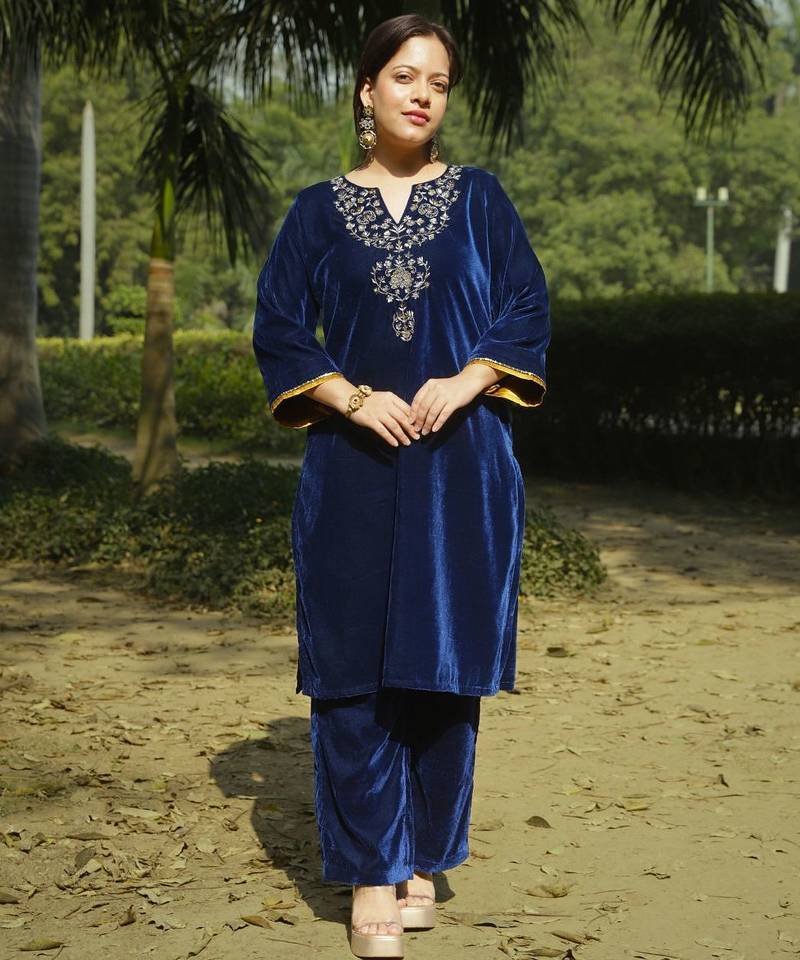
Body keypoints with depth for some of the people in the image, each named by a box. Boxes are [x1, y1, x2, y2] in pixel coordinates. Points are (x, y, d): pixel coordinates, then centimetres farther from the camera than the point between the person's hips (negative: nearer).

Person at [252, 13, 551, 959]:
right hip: (354, 470, 0)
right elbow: (278, 331, 4)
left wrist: (464, 383, -14)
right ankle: (371, 878, 7)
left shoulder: (479, 199, 8)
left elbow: (527, 314, 3)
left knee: (444, 665, 3)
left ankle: (424, 858, 17)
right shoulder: (318, 211, 7)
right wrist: (351, 397, -12)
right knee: (356, 670, -1)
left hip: (460, 471, 0)